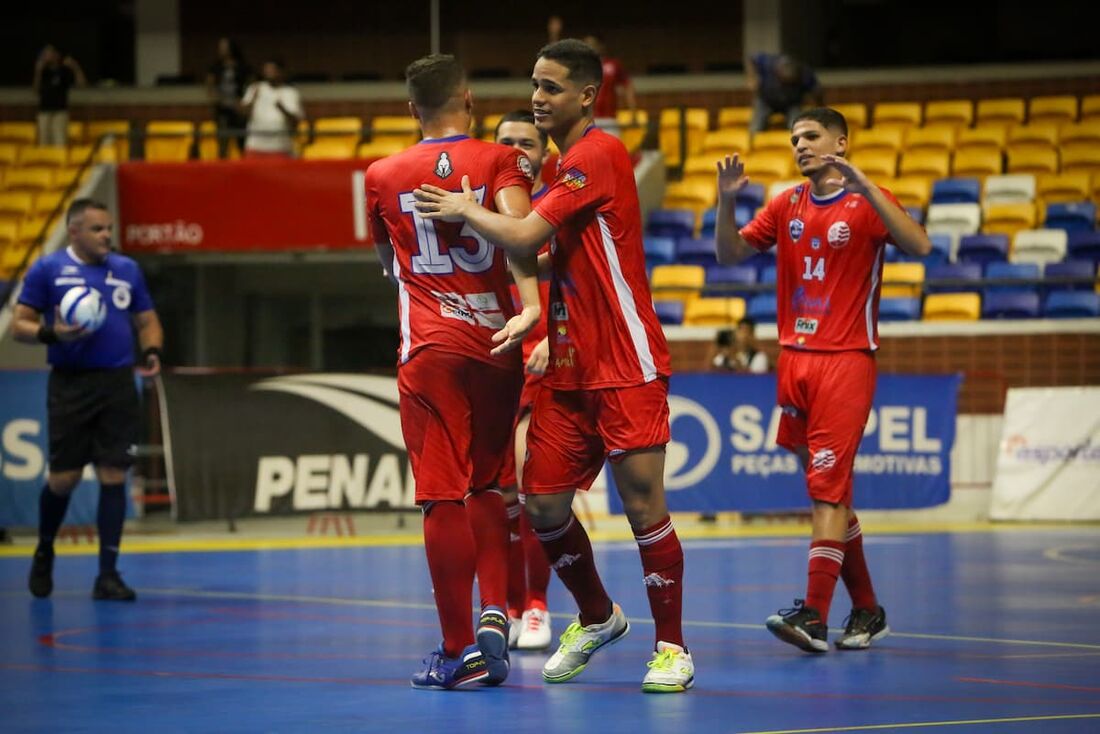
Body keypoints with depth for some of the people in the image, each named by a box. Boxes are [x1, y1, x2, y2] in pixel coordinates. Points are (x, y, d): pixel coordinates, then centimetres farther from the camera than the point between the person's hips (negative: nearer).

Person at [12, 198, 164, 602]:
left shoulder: (127, 269, 11)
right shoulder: (47, 270, 1)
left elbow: (147, 319, 17)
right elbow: (20, 325, 0)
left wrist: (152, 350, -3)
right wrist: (52, 333, -19)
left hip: (118, 384, 3)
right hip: (70, 384, -3)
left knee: (114, 477, -2)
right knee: (64, 477, -1)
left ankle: (108, 575, 3)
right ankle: (44, 552, 27)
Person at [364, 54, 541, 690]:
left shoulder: (383, 177, 8)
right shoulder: (501, 161, 2)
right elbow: (516, 223, -19)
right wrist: (531, 303, -30)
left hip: (428, 351, -1)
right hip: (496, 341, 1)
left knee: (444, 498, -1)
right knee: (487, 488, 17)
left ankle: (460, 652, -1)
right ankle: (495, 613, 1)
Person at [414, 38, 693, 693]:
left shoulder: (598, 154, -12)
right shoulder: (567, 164, 17)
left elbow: (525, 237, -19)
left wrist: (465, 210, -4)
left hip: (626, 364, -9)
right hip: (571, 368, 9)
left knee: (643, 505, -7)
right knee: (544, 503, 6)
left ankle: (672, 646, 3)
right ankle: (598, 618, 27)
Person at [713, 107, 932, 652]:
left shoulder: (867, 200, -4)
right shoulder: (786, 206, 12)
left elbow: (919, 245, -21)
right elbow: (729, 254, 11)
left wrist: (862, 186, -27)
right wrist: (727, 201, -6)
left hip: (847, 358, -6)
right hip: (795, 358, 6)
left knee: (827, 489, -13)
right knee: (831, 490, 11)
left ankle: (814, 617, -18)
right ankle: (867, 611, 21)